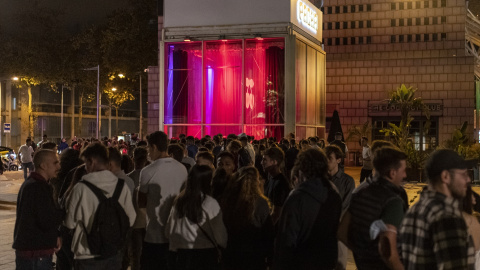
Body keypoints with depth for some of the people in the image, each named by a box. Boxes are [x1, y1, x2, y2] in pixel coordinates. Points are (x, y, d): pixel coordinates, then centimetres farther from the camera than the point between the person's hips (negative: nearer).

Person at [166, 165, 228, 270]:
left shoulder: (179, 201, 1)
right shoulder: (210, 203, -13)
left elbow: (169, 231, 8)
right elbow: (219, 231, -9)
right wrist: (224, 244, 12)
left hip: (182, 254, 4)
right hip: (206, 254, -4)